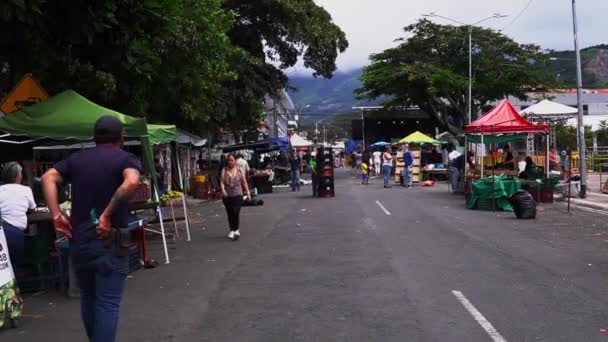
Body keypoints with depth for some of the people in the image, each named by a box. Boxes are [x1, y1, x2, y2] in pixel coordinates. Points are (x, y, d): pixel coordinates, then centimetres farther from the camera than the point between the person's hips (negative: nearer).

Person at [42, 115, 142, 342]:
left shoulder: (76, 158, 12)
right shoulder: (126, 158, -3)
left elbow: (48, 178, -2)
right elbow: (131, 182, -25)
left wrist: (56, 215, -6)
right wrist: (108, 214, -21)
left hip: (78, 241, 5)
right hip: (109, 241, -5)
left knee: (88, 299, 19)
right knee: (107, 304, -1)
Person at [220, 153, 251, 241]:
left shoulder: (240, 170, 5)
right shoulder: (224, 170, 4)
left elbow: (244, 183, 7)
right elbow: (222, 181, -6)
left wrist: (248, 193, 4)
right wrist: (223, 190, -25)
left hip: (237, 195, -2)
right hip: (227, 196, 2)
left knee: (236, 212, -14)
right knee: (230, 214, 8)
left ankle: (235, 230, -3)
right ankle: (232, 230, 23)